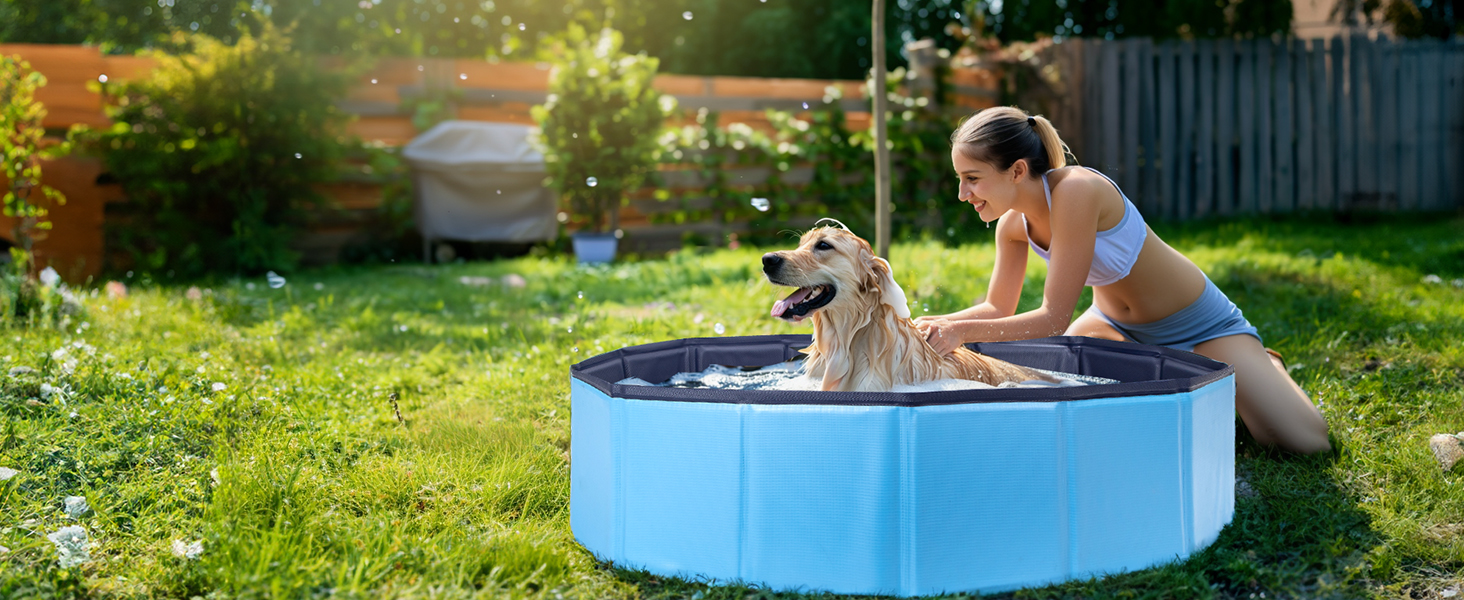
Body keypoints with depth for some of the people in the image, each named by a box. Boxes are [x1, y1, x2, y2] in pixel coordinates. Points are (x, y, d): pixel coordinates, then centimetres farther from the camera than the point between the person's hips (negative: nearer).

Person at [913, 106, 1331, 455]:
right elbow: (999, 308, 0)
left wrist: (962, 331, -36)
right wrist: (935, 325, -16)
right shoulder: (1013, 224, -12)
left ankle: (1260, 369, 17)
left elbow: (1054, 319, -34)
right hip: (1116, 322, 7)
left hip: (1195, 324, -7)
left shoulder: (1076, 192, -35)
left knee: (1305, 441, -18)